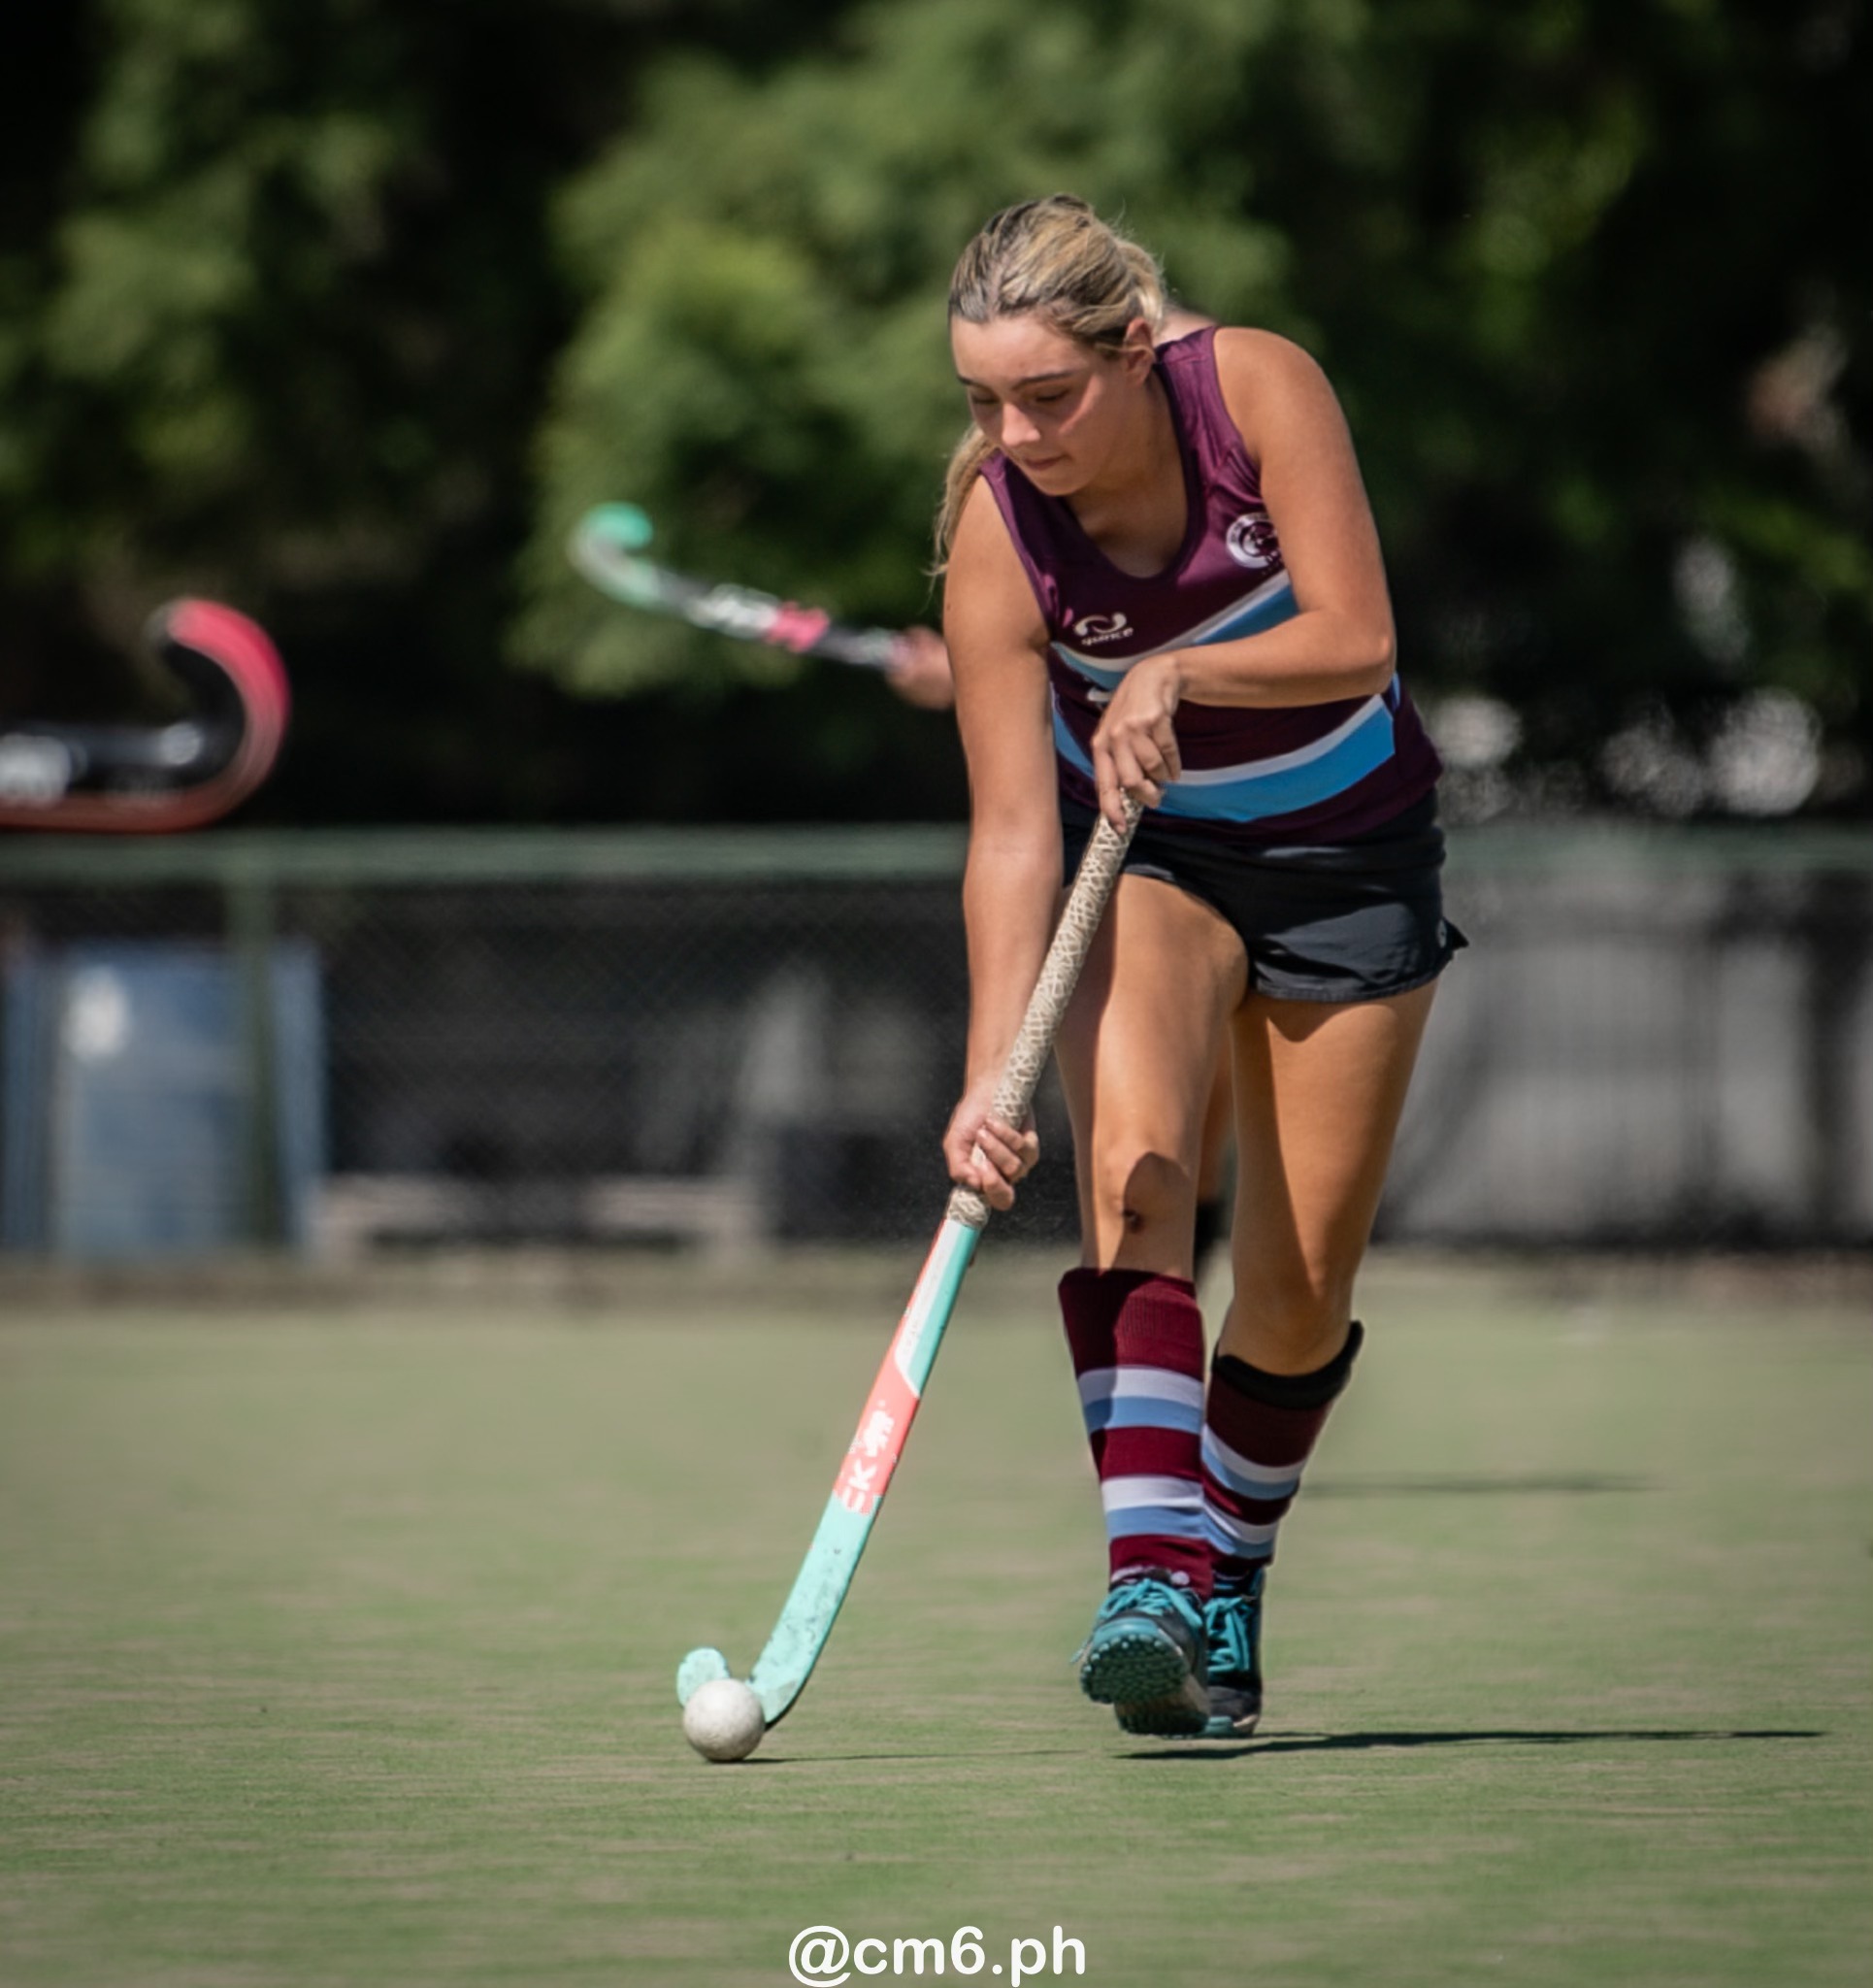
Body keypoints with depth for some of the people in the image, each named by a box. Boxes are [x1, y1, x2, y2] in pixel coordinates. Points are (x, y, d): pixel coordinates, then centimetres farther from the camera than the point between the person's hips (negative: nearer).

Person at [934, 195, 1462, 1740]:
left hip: (1348, 844, 1)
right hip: (1143, 850, -1)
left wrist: (1179, 672, -40)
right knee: (1133, 1161, -29)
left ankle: (1226, 1588, 24)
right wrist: (992, 1074, -35)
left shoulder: (1261, 391, -24)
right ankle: (1149, 1579, -39)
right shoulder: (994, 535, -23)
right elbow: (1013, 830, -25)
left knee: (1301, 1291, 1)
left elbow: (1356, 640, -24)